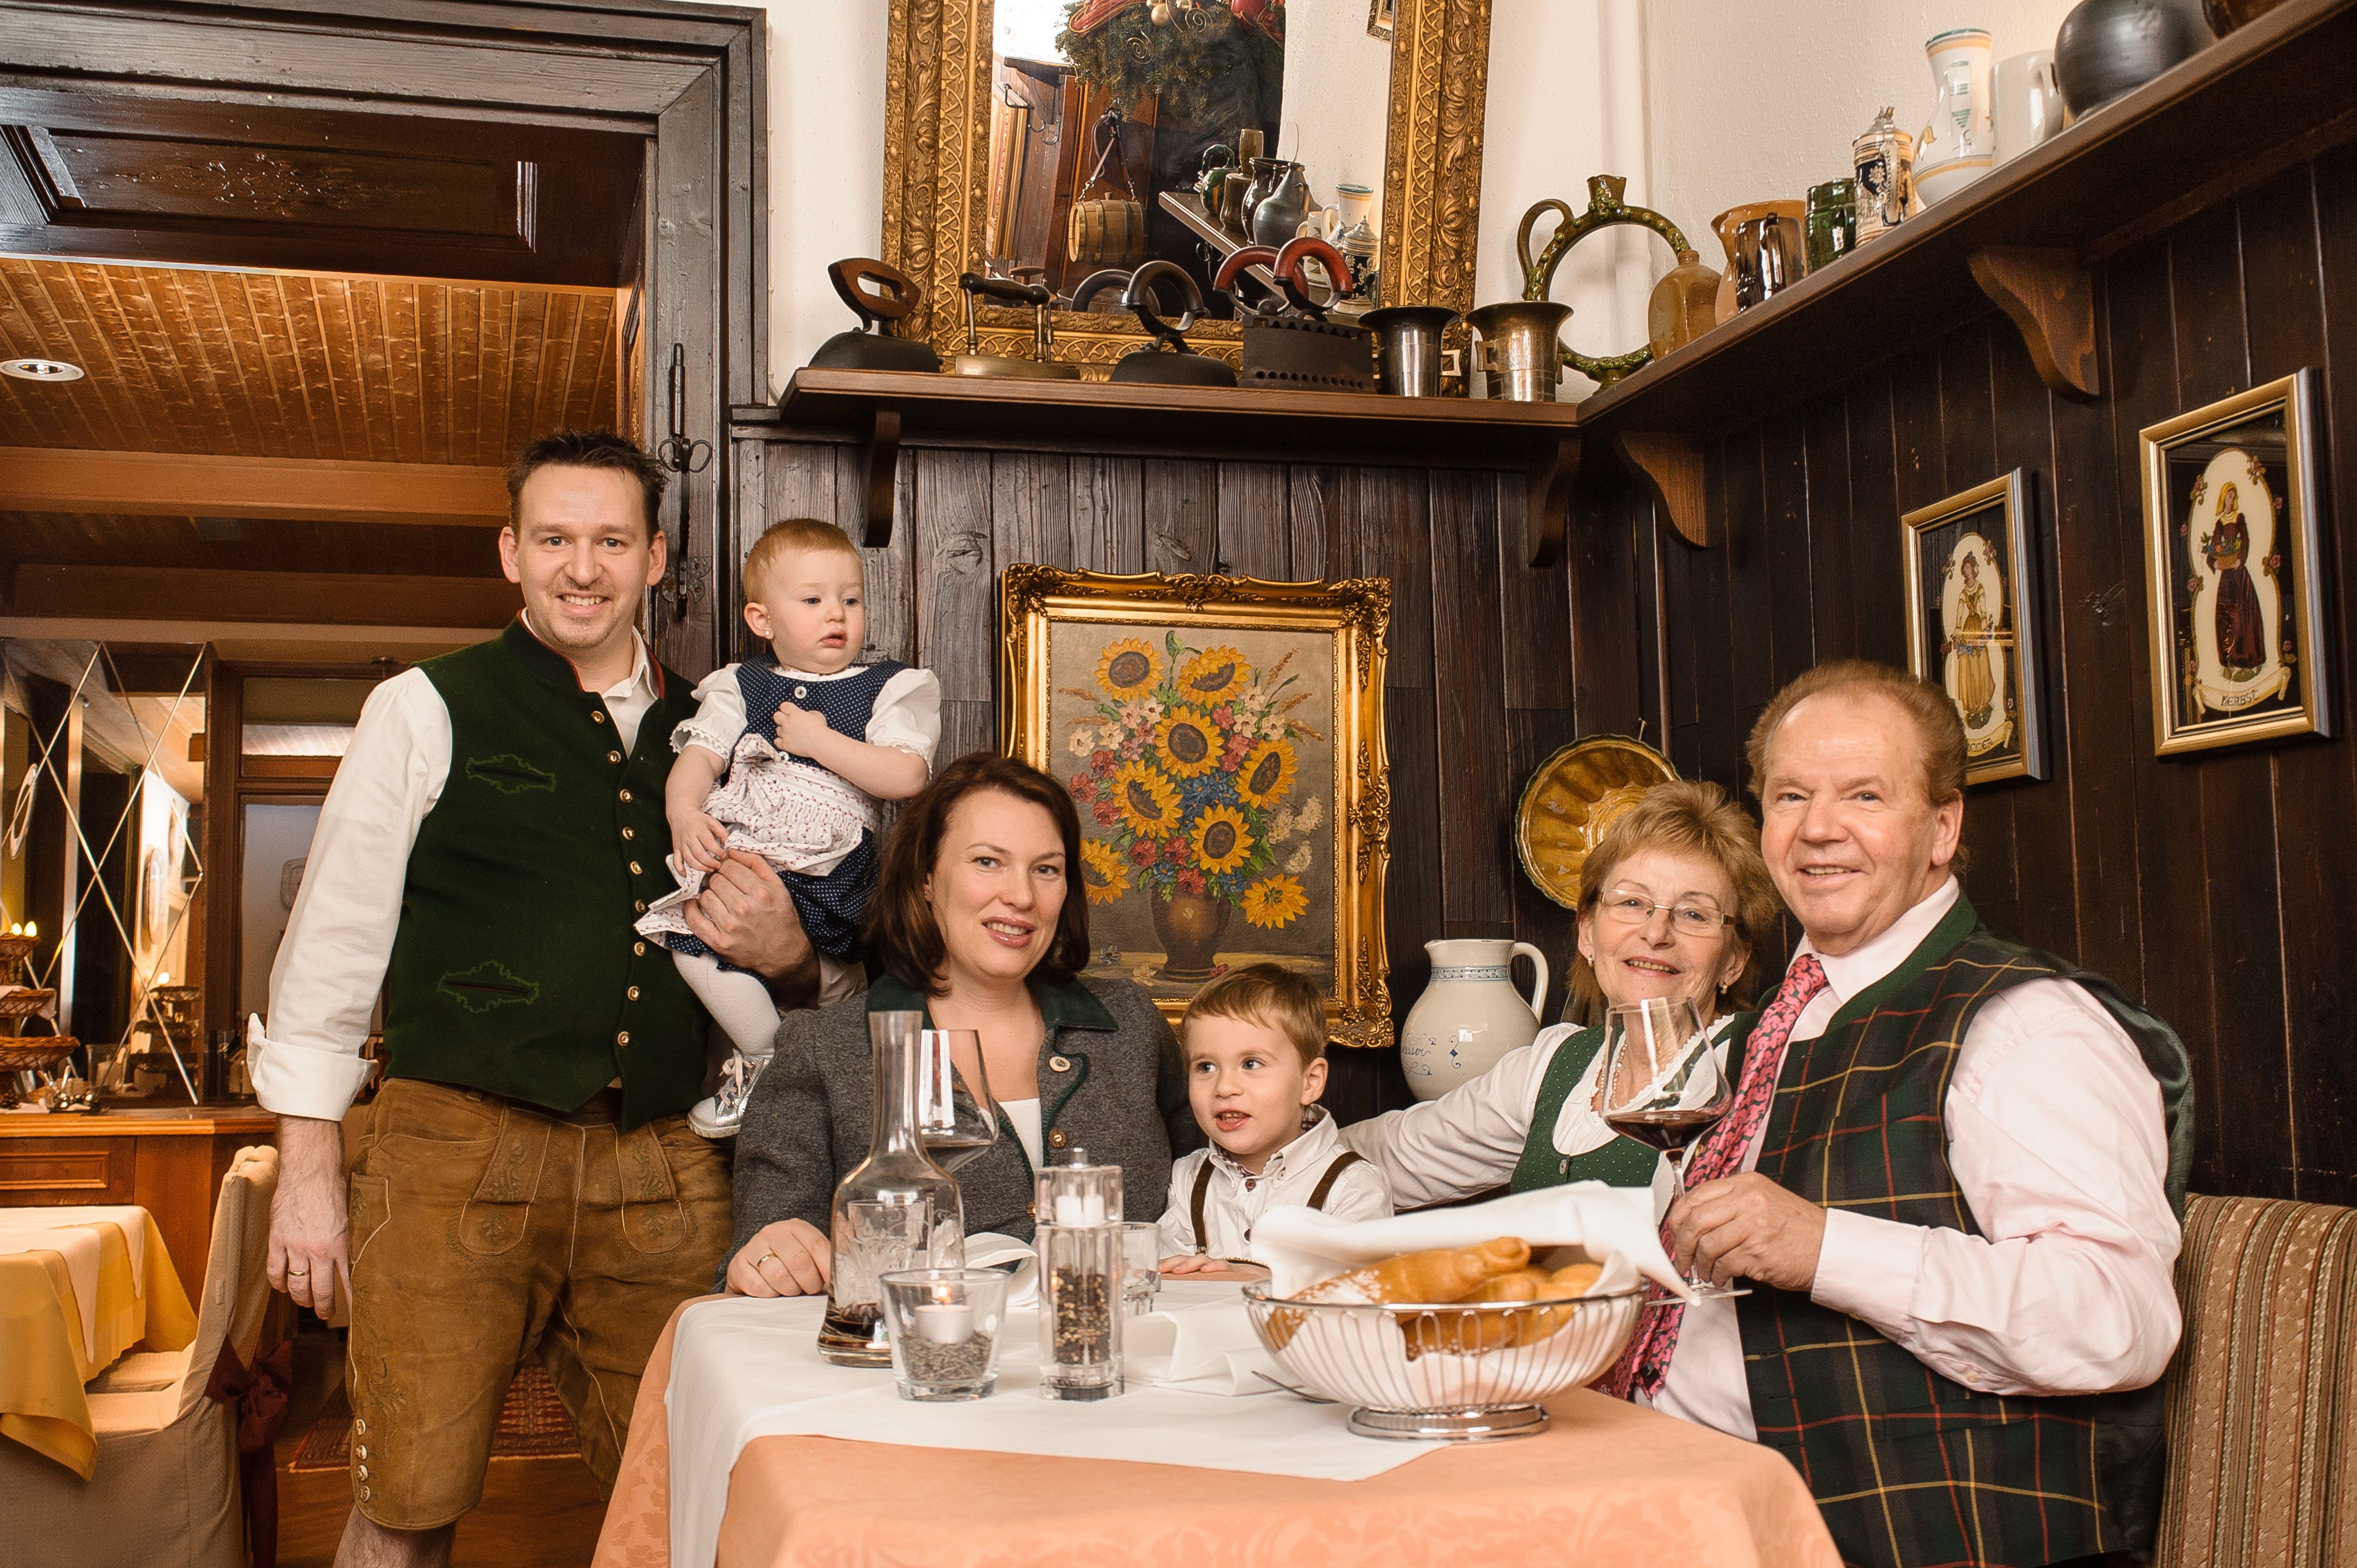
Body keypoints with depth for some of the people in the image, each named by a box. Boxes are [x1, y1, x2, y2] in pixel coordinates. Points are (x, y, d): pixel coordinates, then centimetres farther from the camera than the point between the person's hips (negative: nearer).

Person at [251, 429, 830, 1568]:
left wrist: (784, 953, 1)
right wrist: (308, 1166, -3)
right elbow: (333, 938, 3)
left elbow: (763, 943, 26)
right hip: (458, 1148, -3)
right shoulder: (427, 709, 4)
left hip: (663, 1171, 3)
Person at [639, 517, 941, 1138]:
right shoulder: (742, 688, 19)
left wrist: (821, 740, -8)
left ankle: (759, 1072, 0)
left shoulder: (887, 688, 11)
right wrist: (684, 814, -13)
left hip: (836, 869, -2)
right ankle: (767, 1055, -5)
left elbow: (907, 777, -3)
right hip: (739, 854, 3)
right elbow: (698, 756, 8)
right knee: (692, 928, -22)